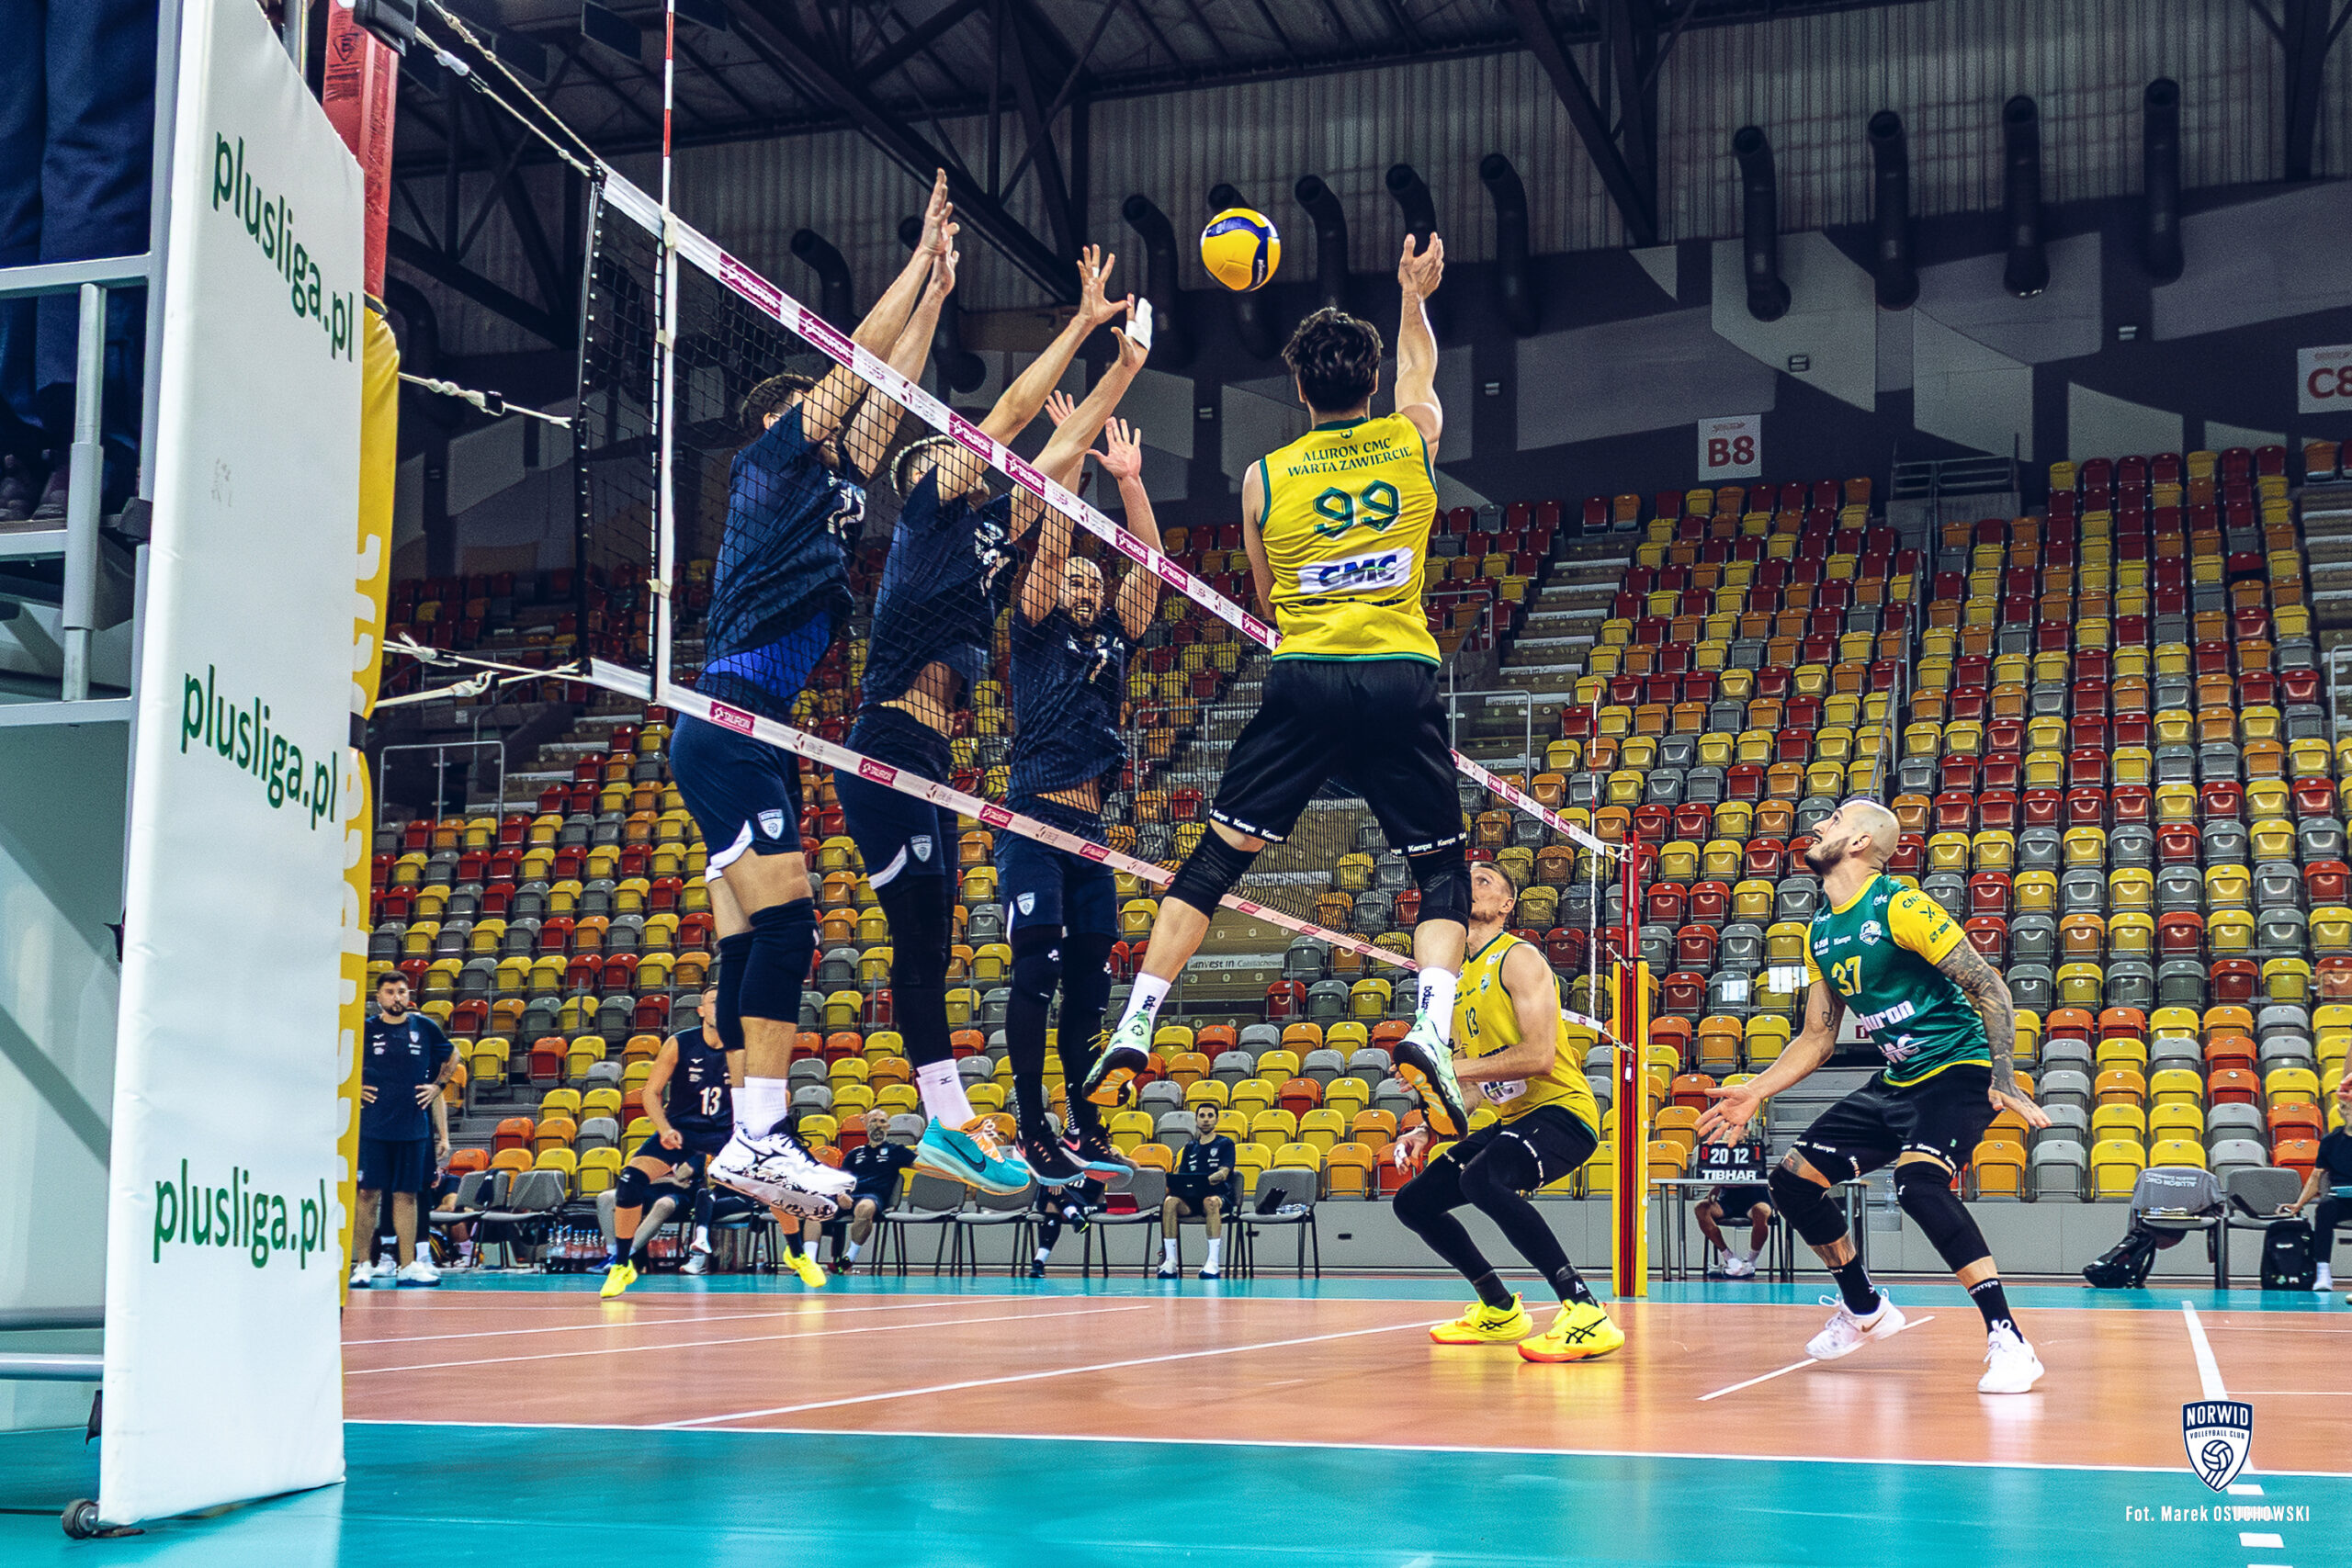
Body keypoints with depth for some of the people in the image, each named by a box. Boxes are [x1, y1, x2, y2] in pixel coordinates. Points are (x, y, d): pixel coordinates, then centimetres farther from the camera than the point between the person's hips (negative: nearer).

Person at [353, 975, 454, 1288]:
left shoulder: (425, 1027, 7)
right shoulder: (365, 1029, 2)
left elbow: (451, 1056, 22)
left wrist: (438, 1085, 11)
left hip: (413, 1125, 2)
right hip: (372, 1125, -2)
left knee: (407, 1194, 5)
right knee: (368, 1193, -1)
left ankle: (407, 1266, 9)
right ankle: (363, 1264, 6)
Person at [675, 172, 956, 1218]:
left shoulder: (833, 482, 23)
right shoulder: (771, 460, 3)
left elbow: (889, 387, 29)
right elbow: (862, 355, 2)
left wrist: (937, 289, 28)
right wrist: (922, 258, 11)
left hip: (752, 734, 9)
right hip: (729, 721, -9)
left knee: (748, 944, 4)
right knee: (785, 920, -18)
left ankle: (751, 1149, 3)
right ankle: (759, 1136, -21)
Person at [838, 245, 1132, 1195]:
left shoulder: (990, 527, 22)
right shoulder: (928, 511, 2)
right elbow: (1010, 413, 0)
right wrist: (1081, 324, 5)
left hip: (926, 759, 9)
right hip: (887, 752, -9)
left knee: (929, 944, 7)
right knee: (920, 934, -12)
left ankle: (945, 1128, 7)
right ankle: (952, 1119, -14)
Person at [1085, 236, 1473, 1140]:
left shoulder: (1265, 477, 6)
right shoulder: (1412, 440, 7)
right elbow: (1418, 372, 31)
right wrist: (1414, 296, 45)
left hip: (1303, 680, 0)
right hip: (1402, 679, 0)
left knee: (1215, 859, 7)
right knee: (1443, 872, 9)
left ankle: (1134, 1033, 3)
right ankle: (1429, 1032, -13)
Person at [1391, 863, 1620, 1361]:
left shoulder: (1520, 959, -11)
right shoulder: (1458, 974, 15)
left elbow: (1539, 1057, -24)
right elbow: (1467, 1071, 22)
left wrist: (1452, 1068, -25)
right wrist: (1428, 1130, 8)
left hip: (1560, 1110, -10)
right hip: (1510, 1119, 10)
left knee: (1482, 1177, -37)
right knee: (1414, 1202, 11)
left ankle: (1587, 1315, -37)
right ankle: (1499, 1312, 25)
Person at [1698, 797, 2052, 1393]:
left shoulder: (1900, 907, -17)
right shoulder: (1820, 934, 9)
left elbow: (1990, 988, -18)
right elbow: (1818, 1037, 17)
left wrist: (2003, 1080, -25)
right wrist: (1755, 1091, 9)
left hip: (1958, 1071, -9)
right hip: (1896, 1082, 9)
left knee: (1918, 1180, -34)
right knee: (1793, 1180, 5)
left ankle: (2008, 1340, -29)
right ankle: (1864, 1309, 26)